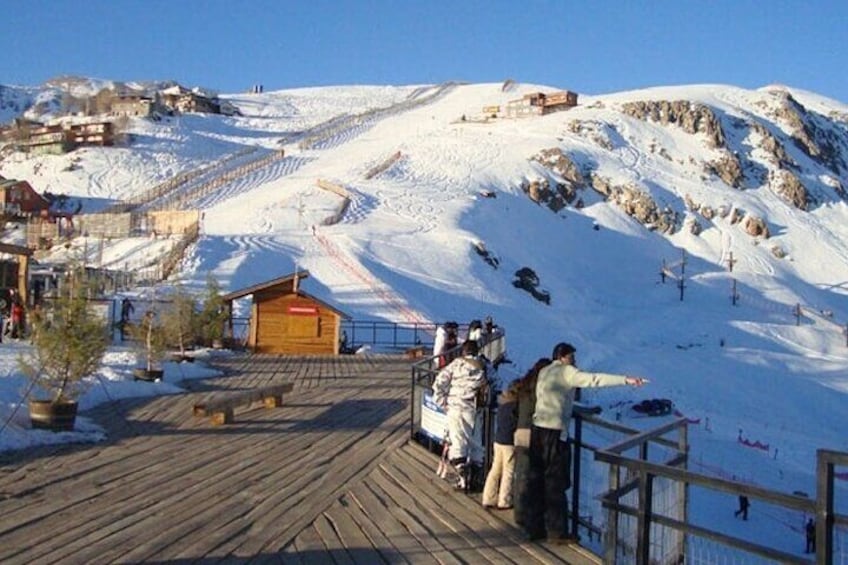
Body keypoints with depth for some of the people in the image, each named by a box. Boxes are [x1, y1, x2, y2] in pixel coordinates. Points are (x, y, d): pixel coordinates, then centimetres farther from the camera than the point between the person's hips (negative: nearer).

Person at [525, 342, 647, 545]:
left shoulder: (543, 372, 16)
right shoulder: (566, 372, -7)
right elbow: (594, 379, -19)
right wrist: (626, 379, -23)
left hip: (537, 429, 8)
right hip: (555, 431, -7)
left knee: (537, 480, 12)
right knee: (555, 482, 1)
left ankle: (534, 528, 19)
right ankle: (558, 532, 8)